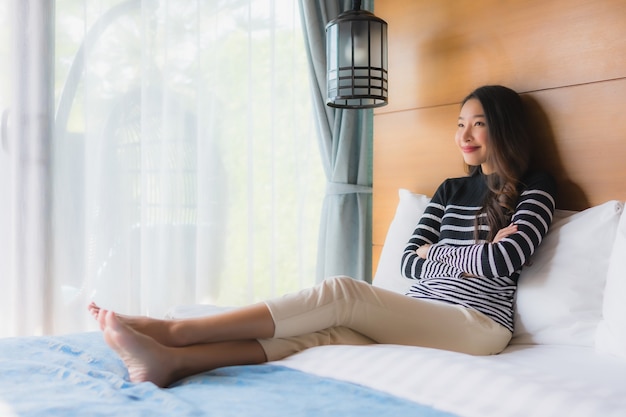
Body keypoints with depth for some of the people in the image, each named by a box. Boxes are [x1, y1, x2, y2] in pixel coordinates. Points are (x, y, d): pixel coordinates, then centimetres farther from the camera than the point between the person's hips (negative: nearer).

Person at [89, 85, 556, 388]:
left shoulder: (534, 189, 4)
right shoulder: (451, 189, 21)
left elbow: (504, 260, -13)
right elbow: (408, 261, 11)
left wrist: (438, 252, 1)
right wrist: (472, 254, -2)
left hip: (478, 324, -5)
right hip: (416, 317, 5)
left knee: (341, 291, -28)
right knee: (324, 332, -26)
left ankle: (172, 329, -30)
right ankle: (171, 360, -44)